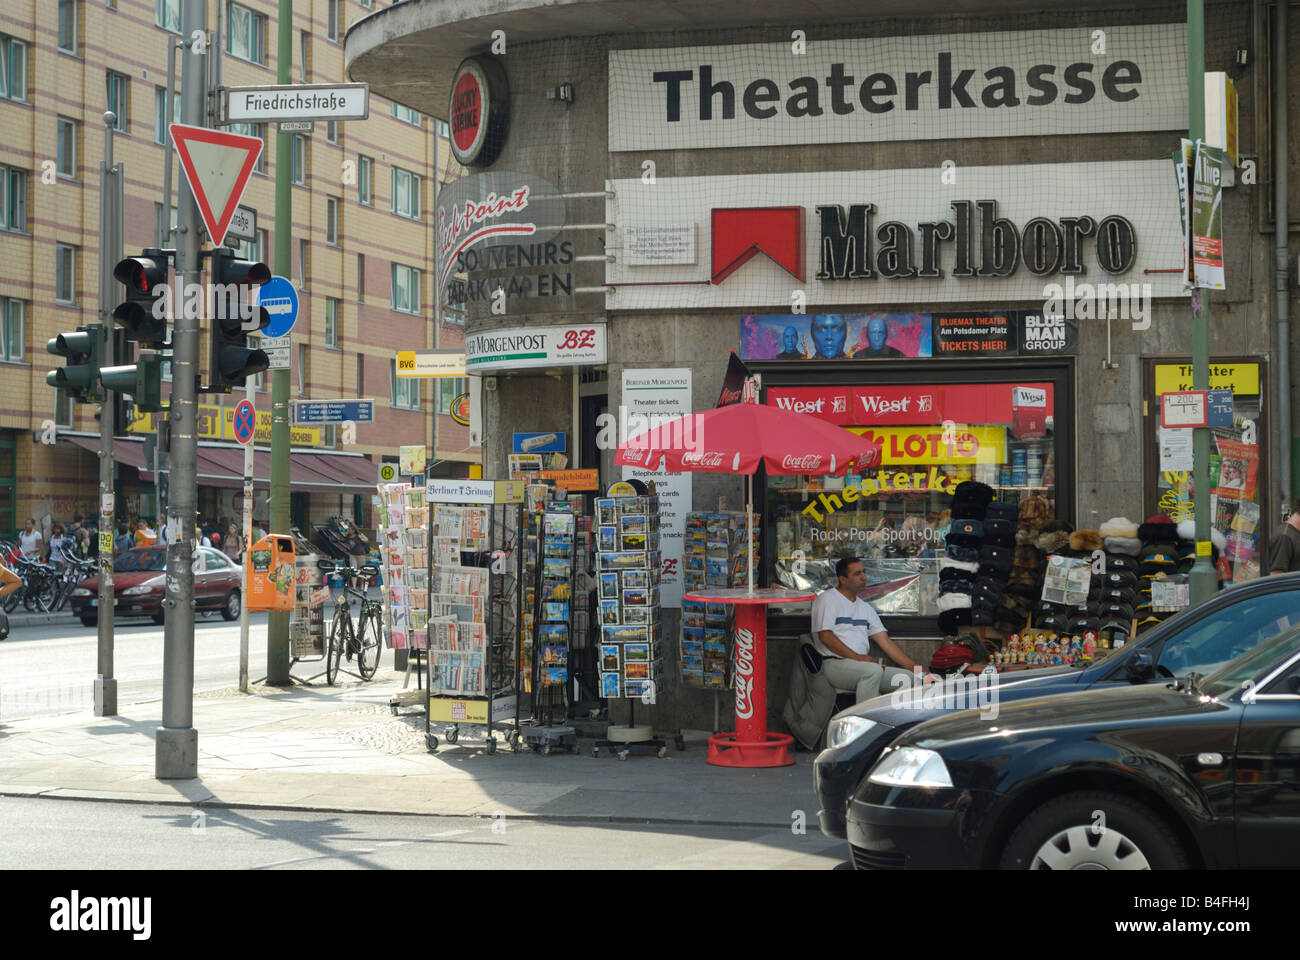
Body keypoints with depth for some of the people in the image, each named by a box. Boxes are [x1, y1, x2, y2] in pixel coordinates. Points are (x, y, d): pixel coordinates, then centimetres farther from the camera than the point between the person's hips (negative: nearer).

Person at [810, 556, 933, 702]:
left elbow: (885, 642, 18)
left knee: (907, 677, -11)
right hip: (834, 664, -7)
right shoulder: (827, 599, 1)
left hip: (862, 663, 7)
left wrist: (916, 667, 8)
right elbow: (825, 636, -11)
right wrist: (857, 657, -16)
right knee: (873, 671, -35)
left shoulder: (865, 608, 22)